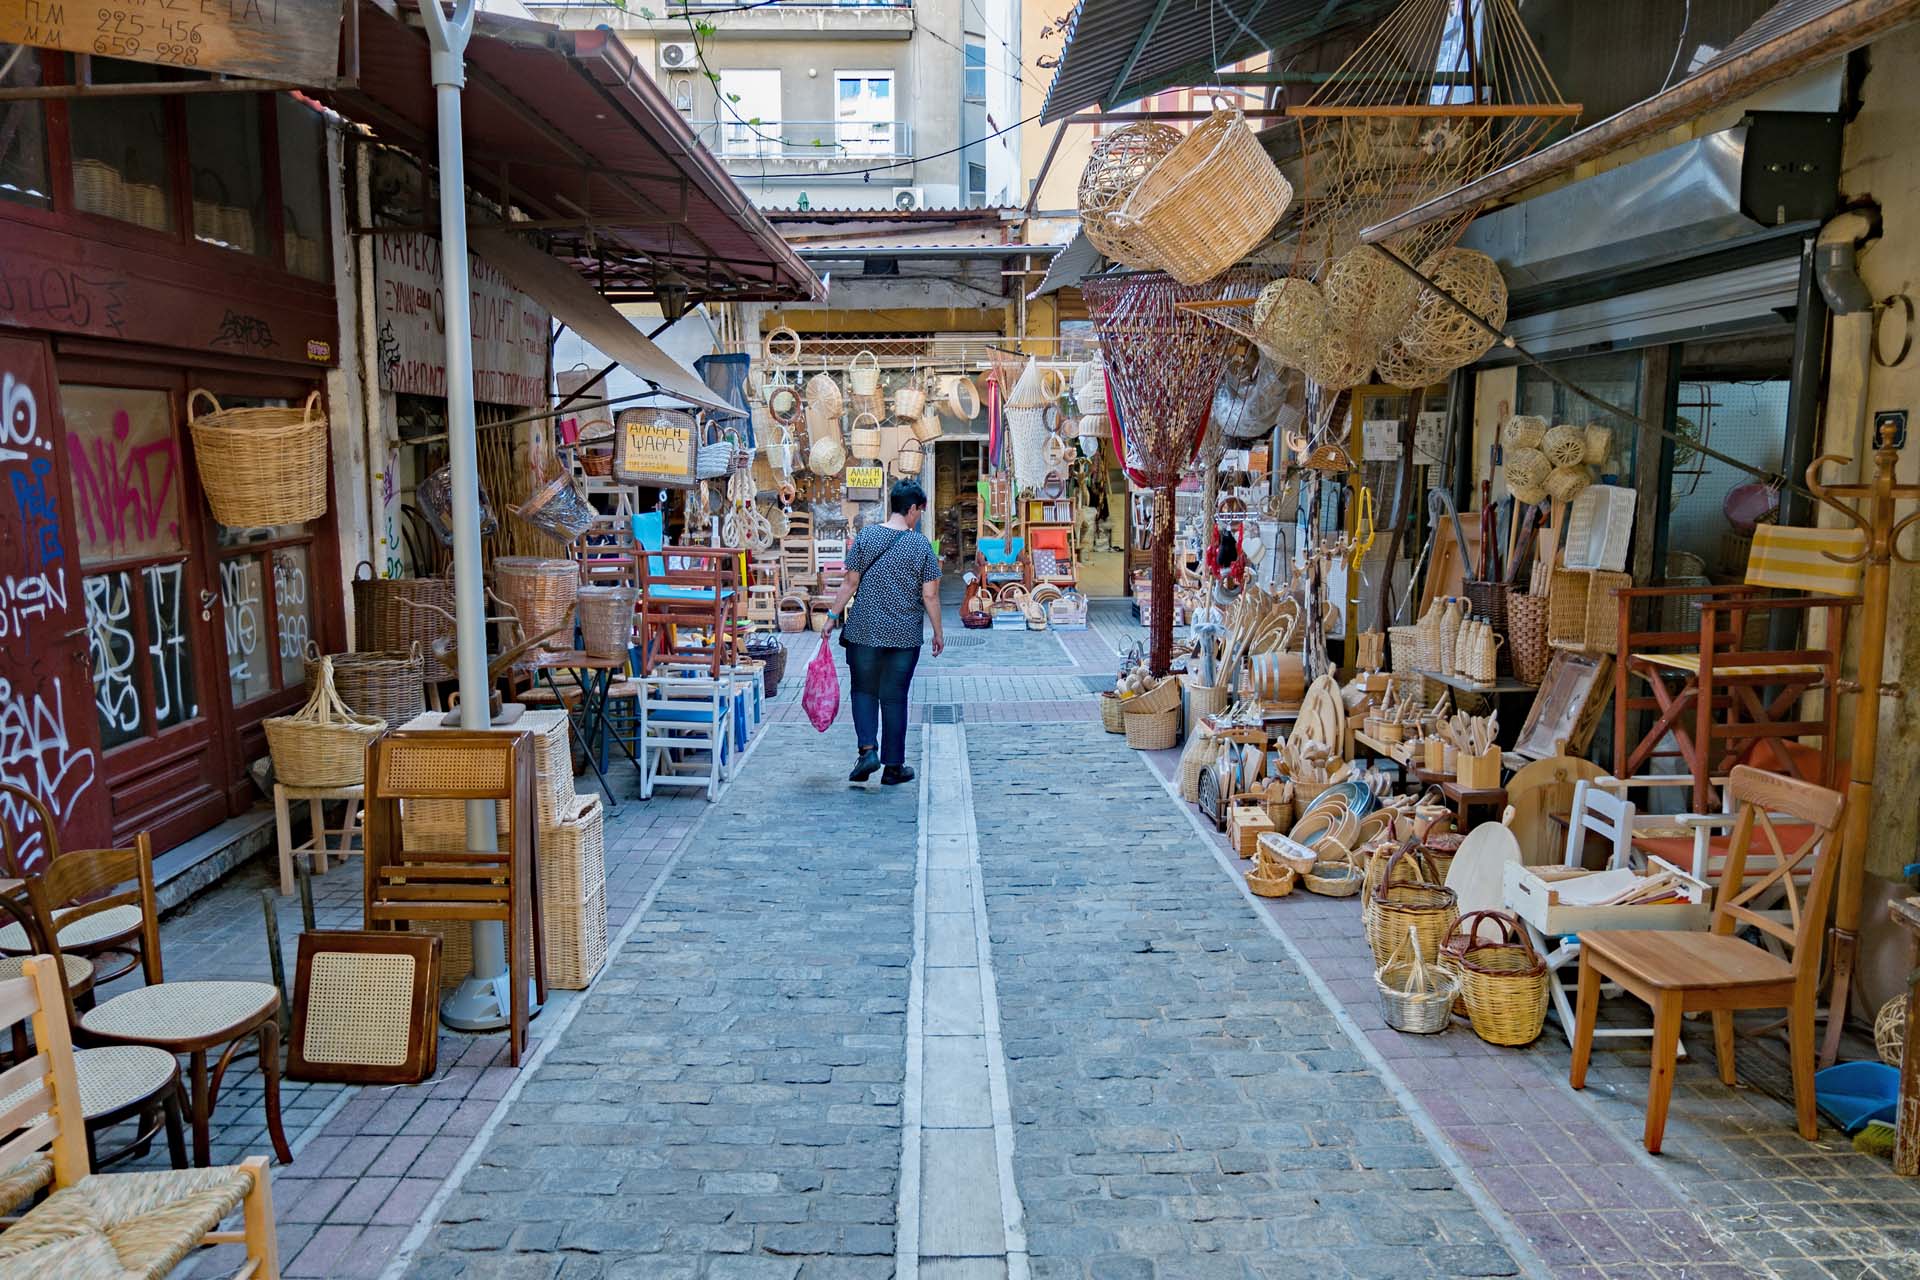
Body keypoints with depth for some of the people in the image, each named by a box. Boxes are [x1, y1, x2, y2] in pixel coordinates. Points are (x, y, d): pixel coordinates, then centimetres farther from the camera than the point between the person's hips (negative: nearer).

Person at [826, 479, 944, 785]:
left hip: (864, 631, 1)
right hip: (904, 635, 0)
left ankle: (868, 749, -4)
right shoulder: (921, 545, -6)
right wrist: (938, 633, 5)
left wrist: (833, 615, 6)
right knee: (894, 697, 9)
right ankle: (893, 767, 14)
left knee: (864, 690, 15)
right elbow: (930, 595, -5)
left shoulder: (866, 536, -3)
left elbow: (850, 583, -3)